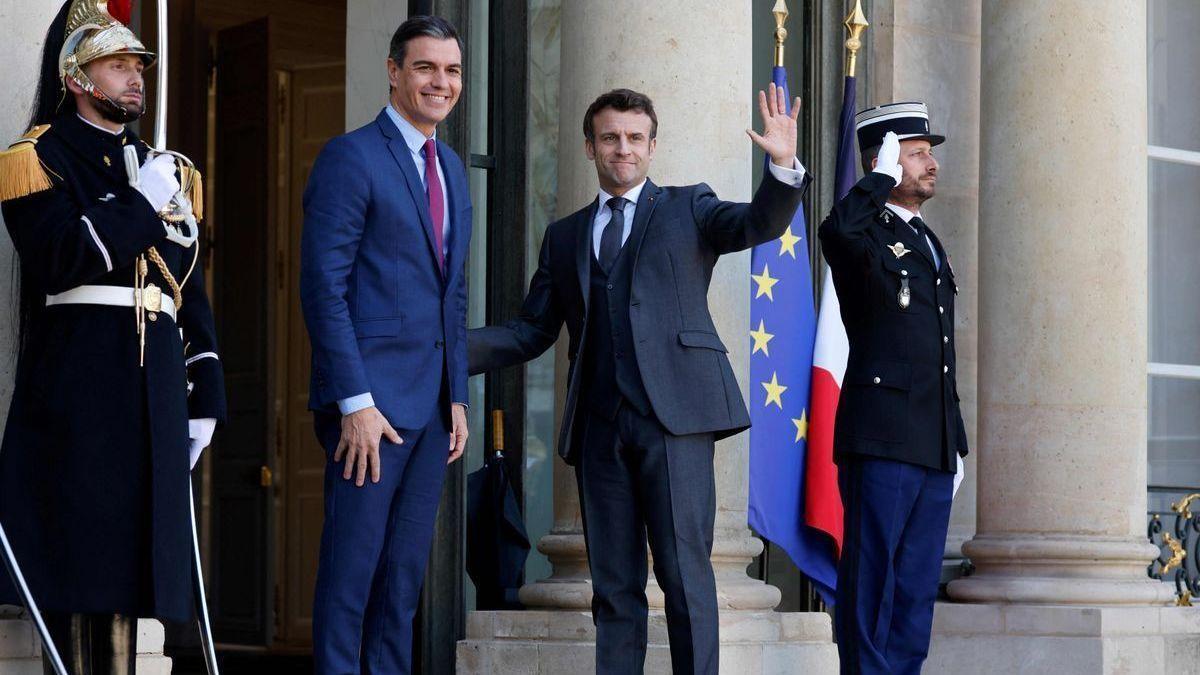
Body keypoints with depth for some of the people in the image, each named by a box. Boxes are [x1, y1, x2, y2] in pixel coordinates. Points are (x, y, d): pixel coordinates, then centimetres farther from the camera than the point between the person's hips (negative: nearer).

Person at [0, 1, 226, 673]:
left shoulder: (166, 172, 21)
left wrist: (206, 400, 15)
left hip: (155, 388, 6)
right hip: (73, 386, -6)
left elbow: (192, 291, 20)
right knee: (77, 564, -8)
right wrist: (141, 204, -10)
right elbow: (62, 259, -15)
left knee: (128, 564, 5)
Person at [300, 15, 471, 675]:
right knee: (351, 570, -3)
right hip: (371, 398, -7)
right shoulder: (351, 157, -9)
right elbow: (323, 287, -14)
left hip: (431, 405, 8)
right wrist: (354, 402, -19)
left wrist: (457, 396, 14)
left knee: (406, 571, 10)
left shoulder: (450, 167, 16)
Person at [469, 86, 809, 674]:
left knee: (684, 570, -9)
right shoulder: (565, 236, 20)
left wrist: (784, 167, -27)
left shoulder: (687, 209, 11)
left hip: (673, 414, -4)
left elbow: (760, 224, -6)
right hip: (599, 424, 4)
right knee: (613, 583, 5)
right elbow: (532, 332, 15)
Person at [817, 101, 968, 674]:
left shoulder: (929, 244, 23)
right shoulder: (864, 233, -3)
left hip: (934, 450, 8)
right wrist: (885, 176, -17)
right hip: (883, 438, -8)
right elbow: (837, 233, -31)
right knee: (871, 579, -7)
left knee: (918, 585, 8)